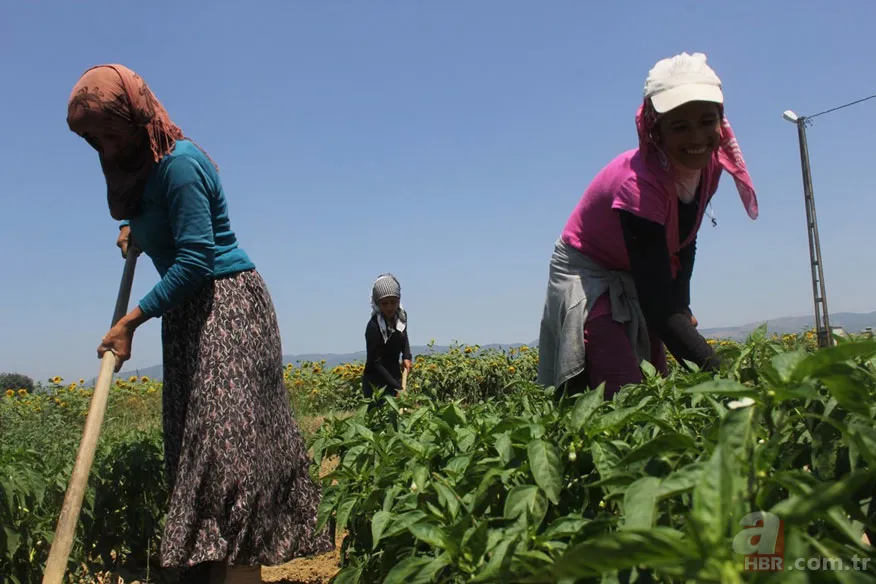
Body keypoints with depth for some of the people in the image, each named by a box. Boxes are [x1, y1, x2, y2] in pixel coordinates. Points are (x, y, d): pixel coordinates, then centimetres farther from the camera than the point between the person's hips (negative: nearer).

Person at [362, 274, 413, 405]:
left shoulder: (401, 315, -4)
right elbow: (374, 363, -20)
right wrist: (397, 388, -23)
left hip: (394, 376, 6)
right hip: (376, 382, -6)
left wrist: (407, 356, 5)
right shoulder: (374, 326, -24)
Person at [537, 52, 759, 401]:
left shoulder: (709, 164, -12)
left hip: (642, 279, 7)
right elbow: (658, 305, -37)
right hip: (586, 276, -7)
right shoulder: (641, 183, -35)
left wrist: (683, 309, -3)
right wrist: (718, 371, -42)